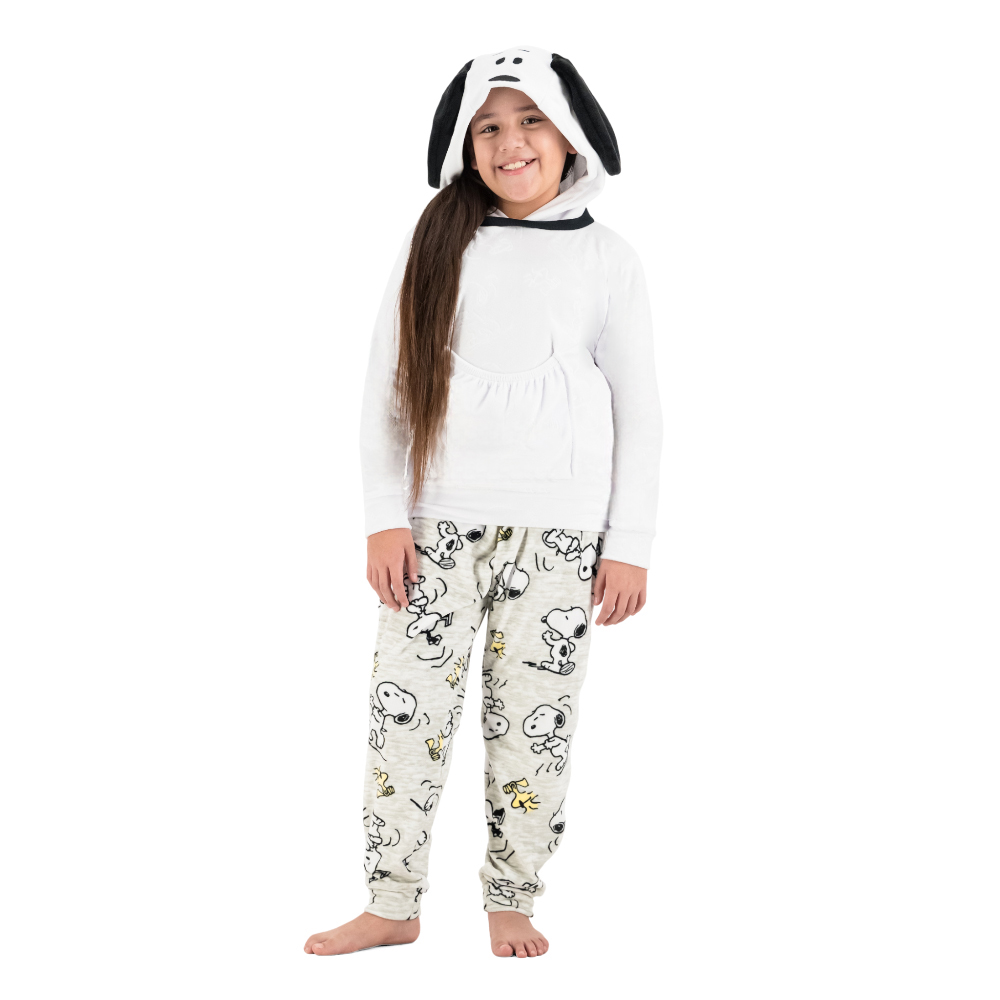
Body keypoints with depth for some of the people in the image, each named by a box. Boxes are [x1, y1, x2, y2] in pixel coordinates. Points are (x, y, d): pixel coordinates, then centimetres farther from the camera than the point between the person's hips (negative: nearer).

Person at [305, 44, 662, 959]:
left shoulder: (607, 259, 4)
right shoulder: (437, 243, 5)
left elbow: (639, 411, 5)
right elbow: (386, 387, 5)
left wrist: (631, 543, 0)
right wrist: (385, 517, -3)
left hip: (560, 530, -1)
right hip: (439, 519, 1)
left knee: (534, 718, 3)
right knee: (408, 708, 0)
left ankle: (511, 901, 19)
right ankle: (393, 906, 13)